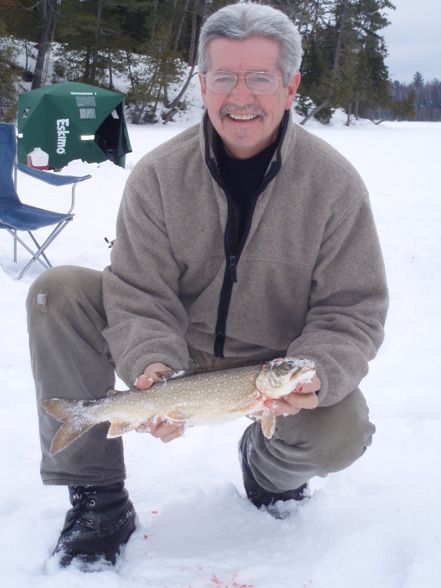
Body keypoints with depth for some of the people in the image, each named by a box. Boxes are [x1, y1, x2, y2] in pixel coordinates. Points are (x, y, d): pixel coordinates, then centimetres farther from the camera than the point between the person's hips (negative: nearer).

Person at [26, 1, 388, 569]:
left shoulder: (333, 181, -13)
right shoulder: (158, 174, -11)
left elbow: (353, 309, -11)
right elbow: (141, 293, -12)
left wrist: (317, 372, -31)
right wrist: (153, 364, -32)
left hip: (279, 361, -1)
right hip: (178, 351, 2)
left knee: (339, 436, -30)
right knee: (57, 292, -17)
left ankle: (270, 468, 13)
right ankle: (96, 496, -8)